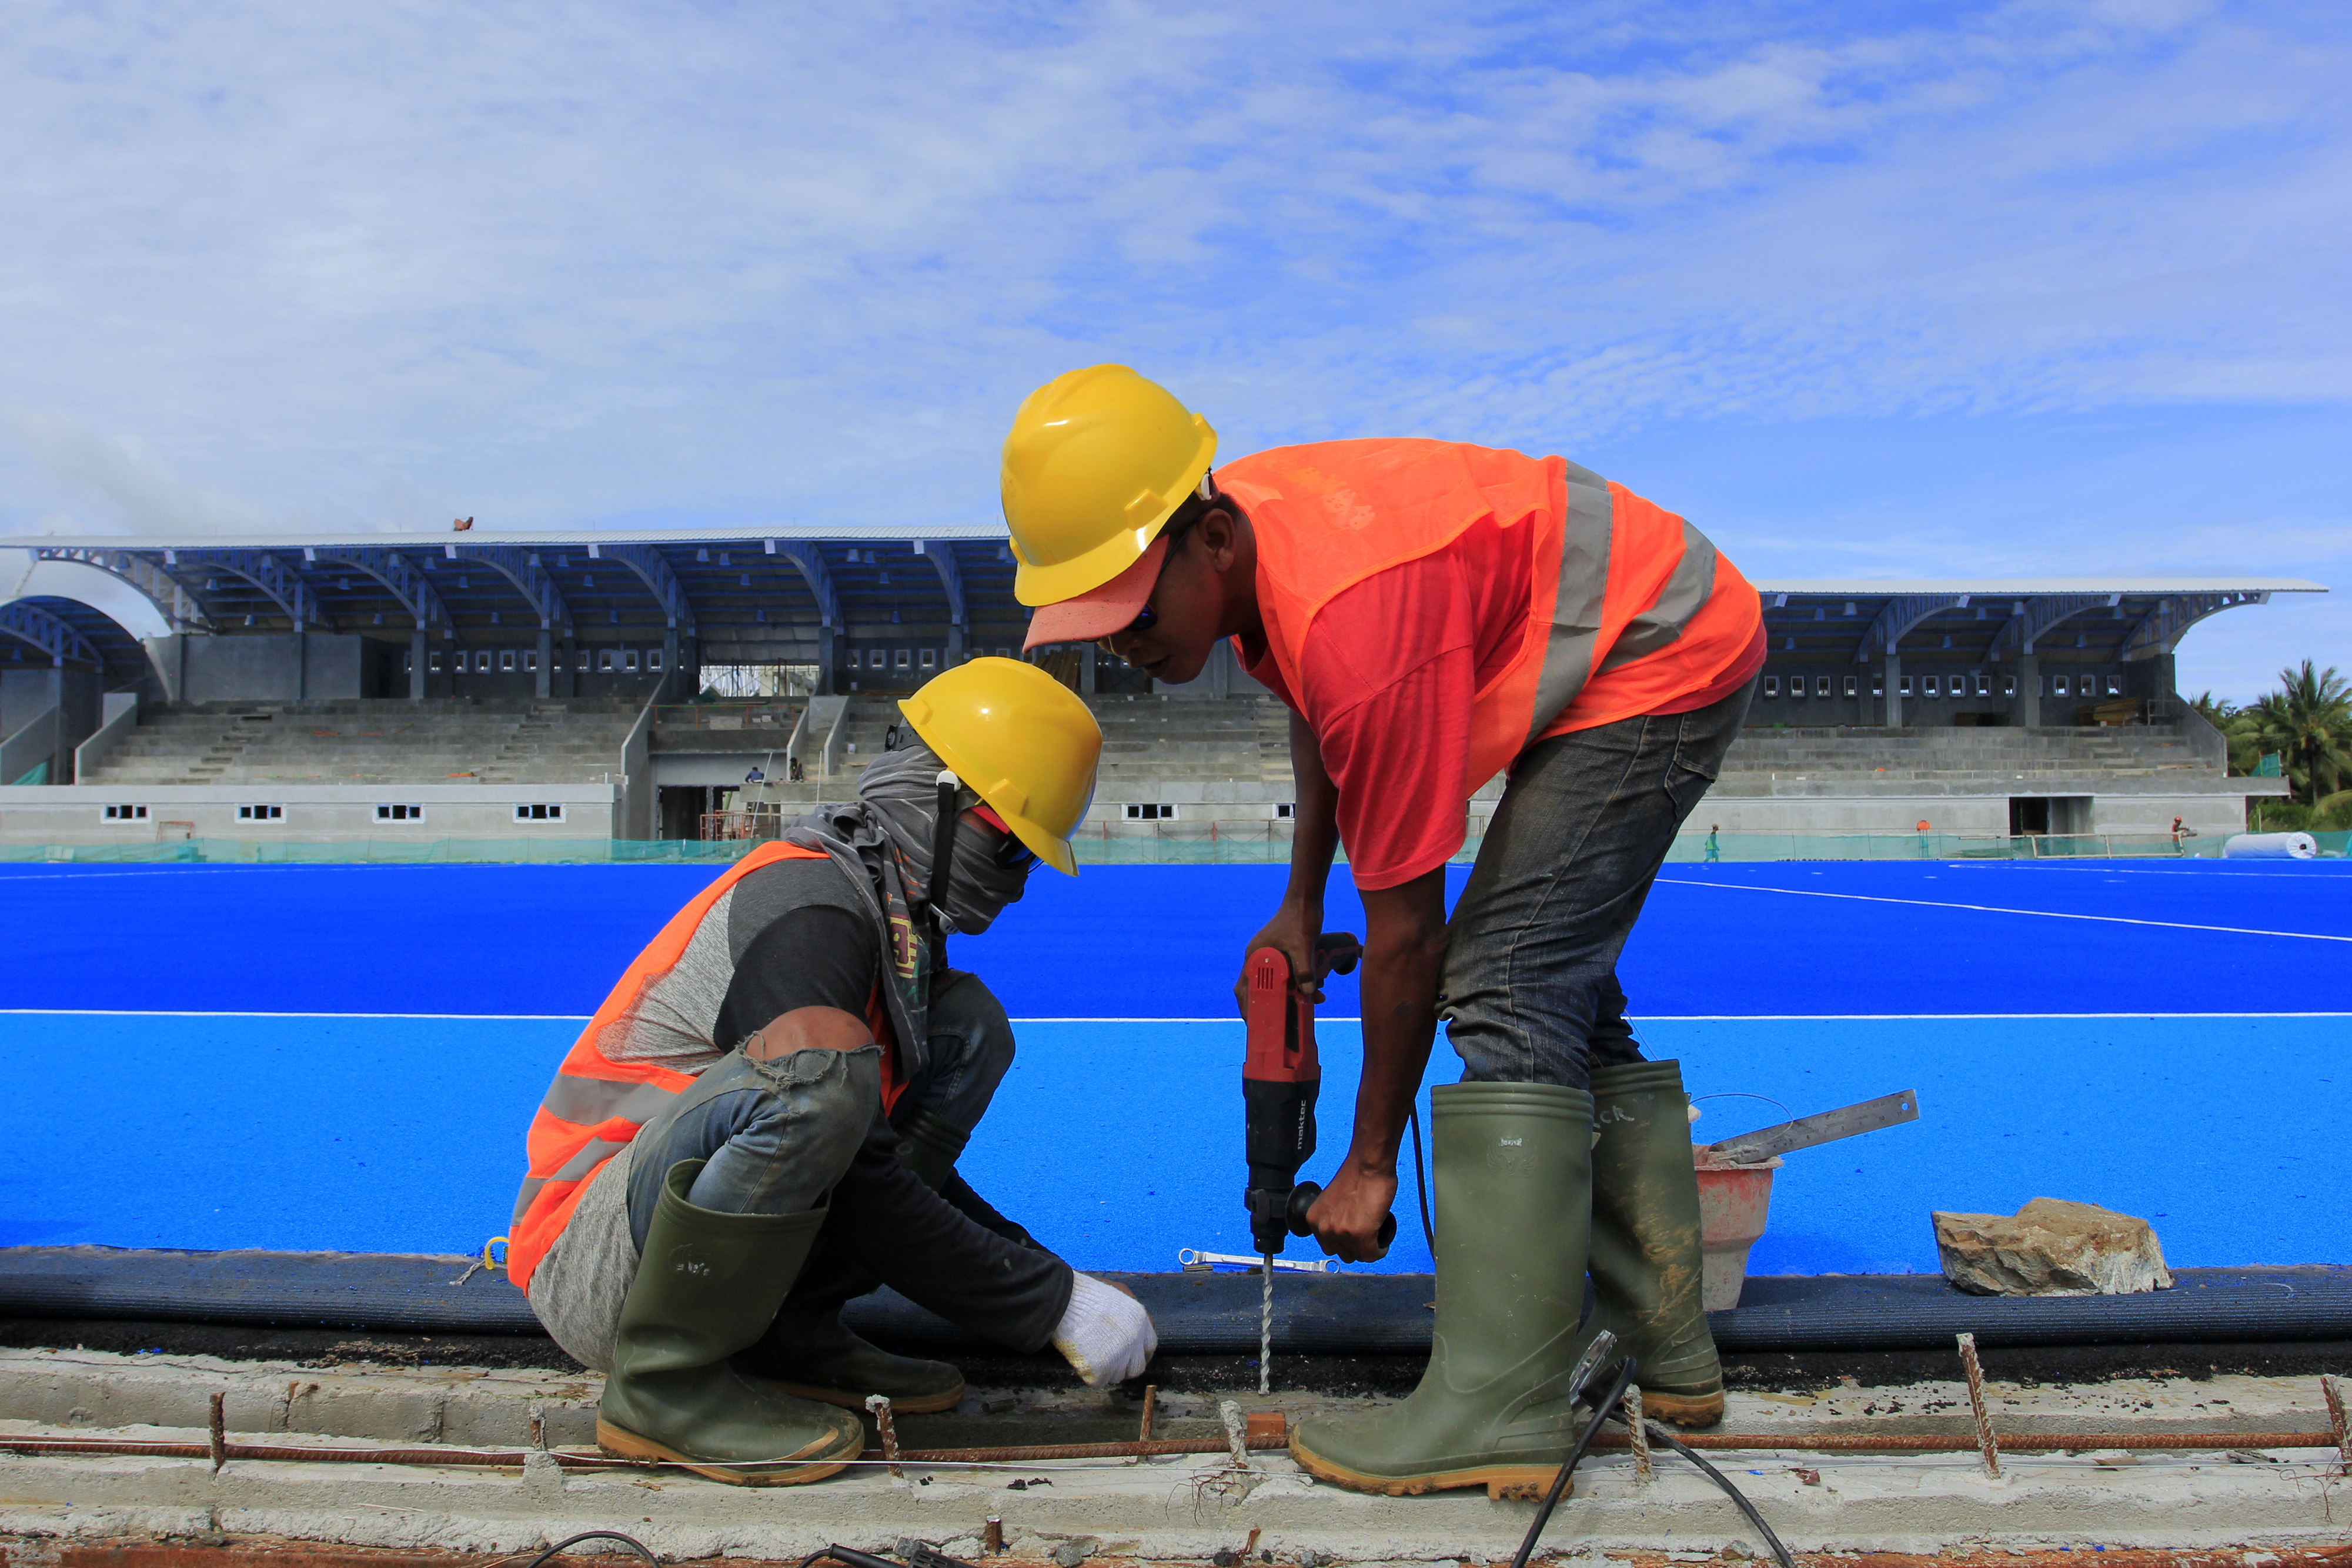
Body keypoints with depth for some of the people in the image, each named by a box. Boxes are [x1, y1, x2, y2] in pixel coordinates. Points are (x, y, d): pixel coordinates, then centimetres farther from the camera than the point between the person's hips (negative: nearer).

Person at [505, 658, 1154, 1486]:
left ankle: (791, 1331, 1)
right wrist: (1053, 1302, -18)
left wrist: (1043, 1269, 8)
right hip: (593, 1257, -9)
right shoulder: (810, 907, -22)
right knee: (814, 1078, -37)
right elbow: (863, 1193, -25)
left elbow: (895, 1159, 16)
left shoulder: (896, 920, 8)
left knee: (969, 1027, 2)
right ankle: (663, 1384, -14)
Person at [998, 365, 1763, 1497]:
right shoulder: (1242, 533, -7)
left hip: (1663, 659, -10)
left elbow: (1407, 930, -27)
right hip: (1650, 650, 10)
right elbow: (1318, 711, 13)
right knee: (1560, 991, 10)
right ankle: (1668, 1353, 17)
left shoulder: (1353, 626, -35)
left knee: (1504, 991, -18)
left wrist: (1370, 1165, -16)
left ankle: (1501, 1406, -16)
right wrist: (1299, 905, 7)